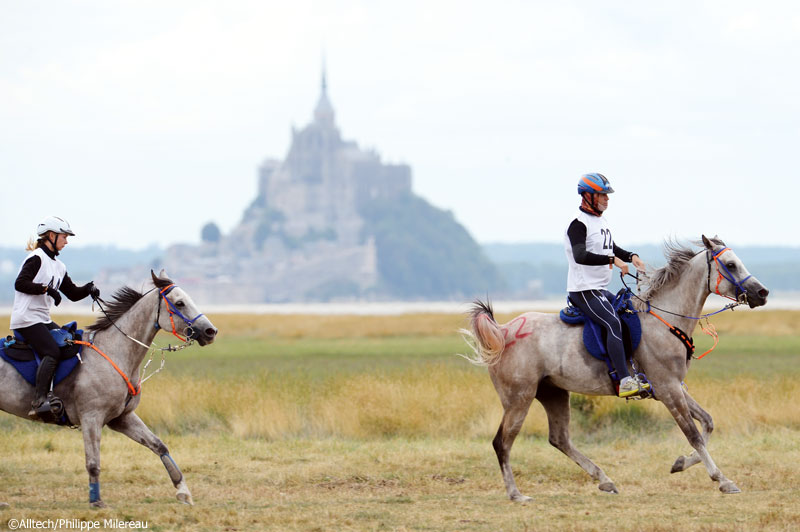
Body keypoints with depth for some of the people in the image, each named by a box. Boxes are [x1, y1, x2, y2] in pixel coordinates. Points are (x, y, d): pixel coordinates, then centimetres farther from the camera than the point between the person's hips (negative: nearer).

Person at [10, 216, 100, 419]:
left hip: (42, 319, 10)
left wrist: (88, 289, 1)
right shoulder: (37, 259, -8)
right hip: (27, 317, -10)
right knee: (52, 352, -23)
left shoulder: (58, 265, 19)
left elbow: (73, 293, 20)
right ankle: (39, 402, -31)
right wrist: (46, 288, -25)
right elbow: (20, 283, -20)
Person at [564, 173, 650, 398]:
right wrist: (612, 259, -35)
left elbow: (611, 248, 29)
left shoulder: (601, 222, 16)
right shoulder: (579, 225, -15)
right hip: (584, 290, -10)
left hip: (600, 290, 10)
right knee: (613, 323, -26)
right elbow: (580, 256, -30)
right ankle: (624, 382, -34)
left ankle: (636, 374, 19)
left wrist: (631, 256, 9)